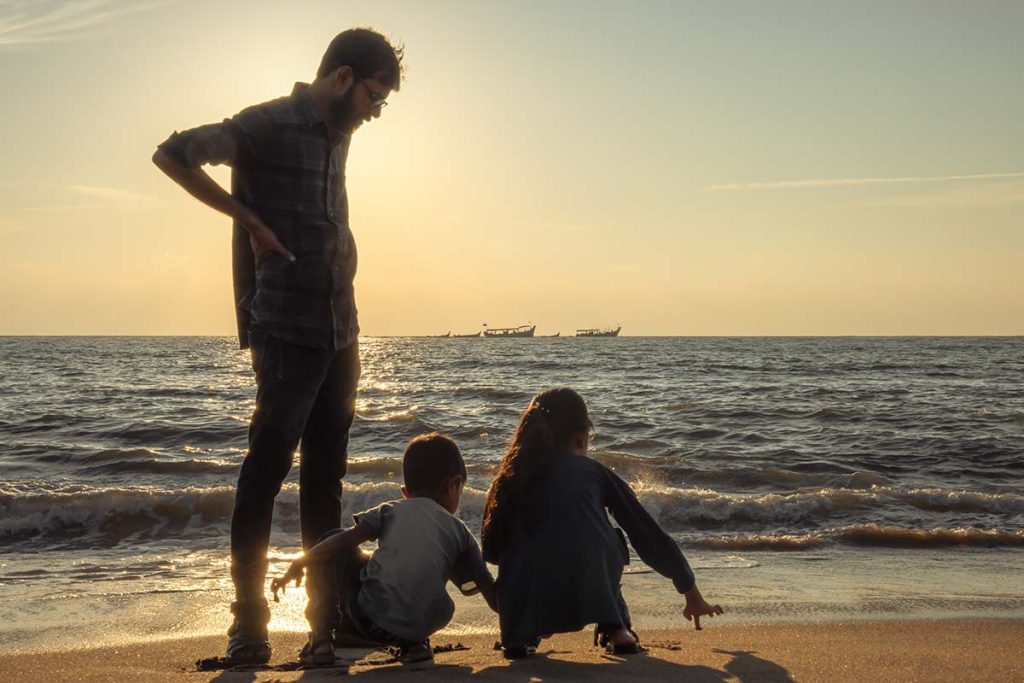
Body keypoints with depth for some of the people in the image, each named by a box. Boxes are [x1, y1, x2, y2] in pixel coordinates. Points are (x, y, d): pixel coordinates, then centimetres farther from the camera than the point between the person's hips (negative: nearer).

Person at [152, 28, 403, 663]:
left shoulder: (338, 134, 16)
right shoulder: (269, 125, -7)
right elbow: (173, 154, -15)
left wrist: (351, 331, 15)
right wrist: (250, 219, -14)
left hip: (338, 335, 8)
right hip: (287, 333, -8)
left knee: (325, 477, 11)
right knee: (267, 471, -4)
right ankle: (248, 621, 3)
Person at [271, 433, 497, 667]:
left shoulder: (391, 510, 16)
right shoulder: (459, 529, 19)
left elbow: (345, 540, 7)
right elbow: (489, 589, 17)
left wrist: (298, 565, 18)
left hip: (372, 617, -2)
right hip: (424, 626, 2)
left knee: (331, 545, 21)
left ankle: (321, 636, 13)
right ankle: (413, 644, 14)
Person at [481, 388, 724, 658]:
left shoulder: (510, 477, 21)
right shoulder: (594, 471, 18)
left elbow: (491, 550, 22)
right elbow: (650, 536, 22)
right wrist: (693, 595, 32)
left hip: (524, 605, 1)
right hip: (590, 592, -1)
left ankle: (522, 635, 15)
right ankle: (617, 629, 20)